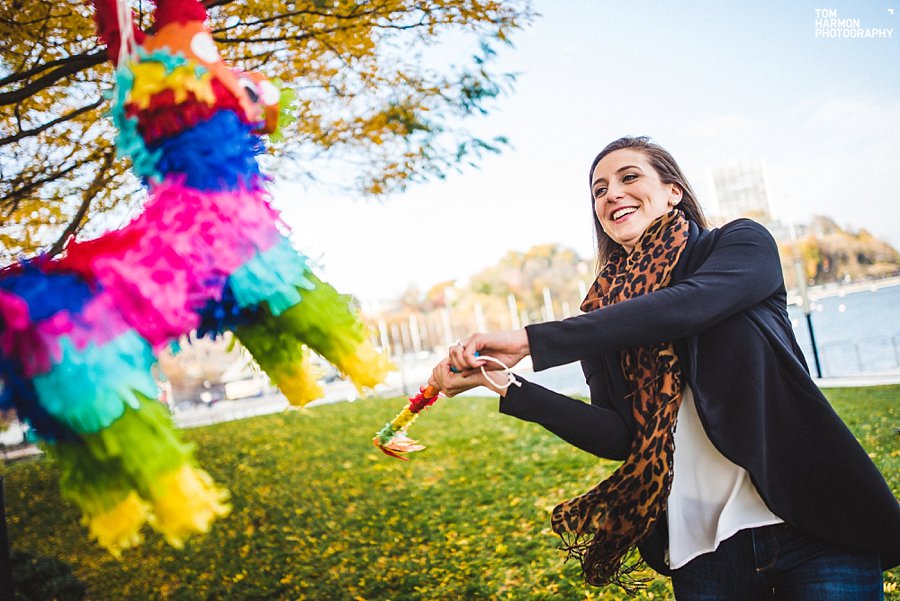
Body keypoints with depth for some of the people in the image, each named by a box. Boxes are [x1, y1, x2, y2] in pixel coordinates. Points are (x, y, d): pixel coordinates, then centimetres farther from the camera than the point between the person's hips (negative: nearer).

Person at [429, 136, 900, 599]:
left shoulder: (743, 245, -1)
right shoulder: (604, 313, 7)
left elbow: (679, 308, -22)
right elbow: (620, 436, -2)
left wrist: (530, 342, -25)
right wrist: (509, 386, -13)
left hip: (812, 524, -2)